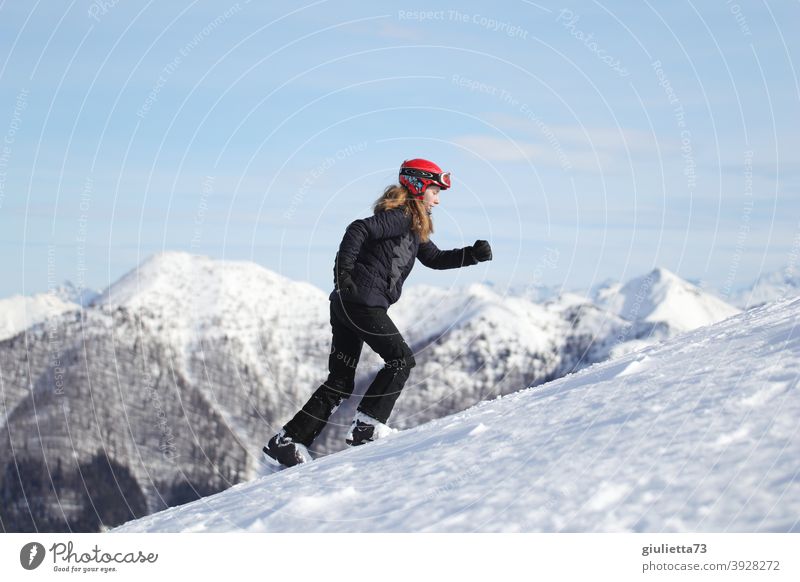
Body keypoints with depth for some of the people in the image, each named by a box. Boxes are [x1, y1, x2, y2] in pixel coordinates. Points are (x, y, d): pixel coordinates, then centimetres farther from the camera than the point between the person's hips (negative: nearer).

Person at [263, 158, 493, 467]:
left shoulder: (413, 225, 22)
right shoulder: (400, 216, -9)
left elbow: (435, 258, 29)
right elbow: (359, 230, -21)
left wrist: (473, 254, 18)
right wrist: (344, 268, -27)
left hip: (347, 303, 10)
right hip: (364, 301, -10)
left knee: (340, 383, 8)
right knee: (401, 358, -1)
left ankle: (287, 441, 6)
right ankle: (366, 425, -3)